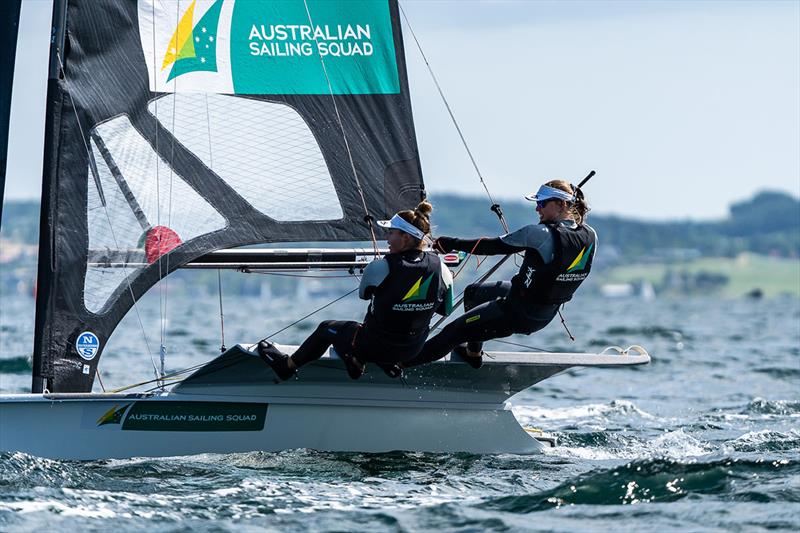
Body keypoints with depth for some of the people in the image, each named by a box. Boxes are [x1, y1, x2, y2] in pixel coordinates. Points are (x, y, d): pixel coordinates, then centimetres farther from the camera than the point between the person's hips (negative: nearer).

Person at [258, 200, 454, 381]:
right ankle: (388, 363, 30)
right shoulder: (439, 267, -13)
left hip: (377, 348, -4)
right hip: (414, 349, 4)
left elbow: (363, 293, -1)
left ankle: (287, 365, 43)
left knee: (326, 329, 23)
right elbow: (446, 309, 2)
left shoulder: (379, 268, -24)